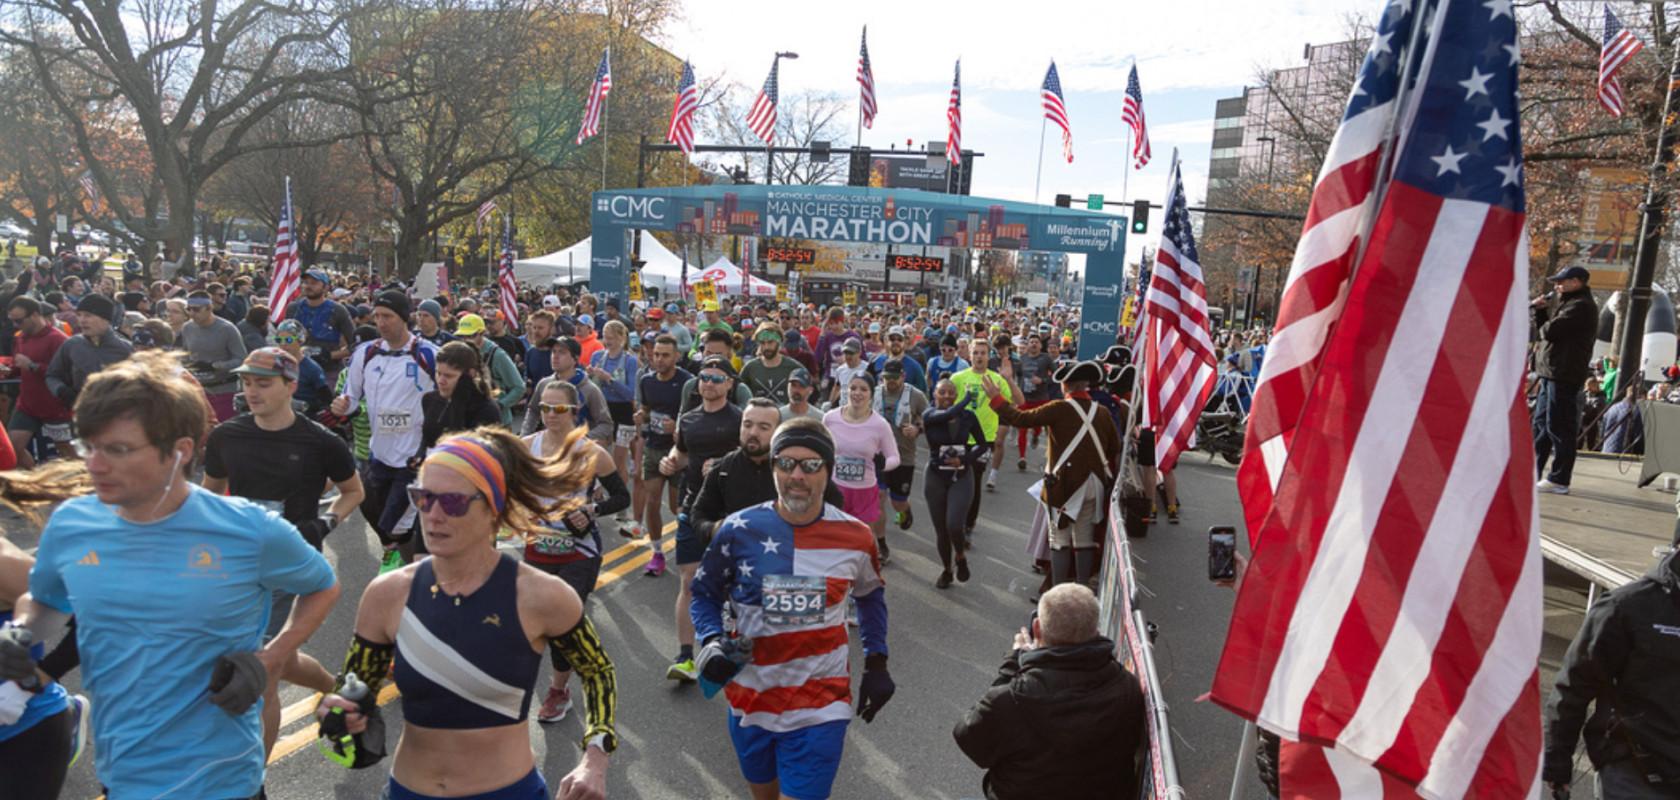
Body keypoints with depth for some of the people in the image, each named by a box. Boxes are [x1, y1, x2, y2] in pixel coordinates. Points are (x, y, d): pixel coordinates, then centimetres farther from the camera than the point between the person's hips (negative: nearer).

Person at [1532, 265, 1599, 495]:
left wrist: (1542, 327, 2)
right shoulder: (1566, 302, 21)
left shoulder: (1580, 306, -11)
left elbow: (1550, 330, -20)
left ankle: (1559, 480, -6)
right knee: (1540, 423, 15)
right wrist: (1539, 310, 3)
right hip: (1551, 373, 11)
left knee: (1559, 428, -8)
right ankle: (1533, 472, 22)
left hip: (1564, 375, -11)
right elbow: (1544, 329, 17)